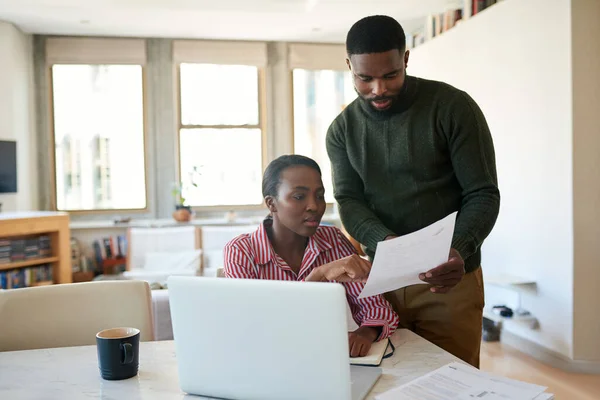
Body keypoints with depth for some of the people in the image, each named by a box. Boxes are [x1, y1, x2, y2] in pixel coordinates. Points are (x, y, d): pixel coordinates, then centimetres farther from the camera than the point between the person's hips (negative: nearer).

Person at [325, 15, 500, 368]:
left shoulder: (453, 107, -11)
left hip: (448, 278, -3)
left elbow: (483, 194, -11)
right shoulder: (342, 129, 1)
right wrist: (385, 242, -25)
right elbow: (349, 202, -4)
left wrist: (459, 251, -30)